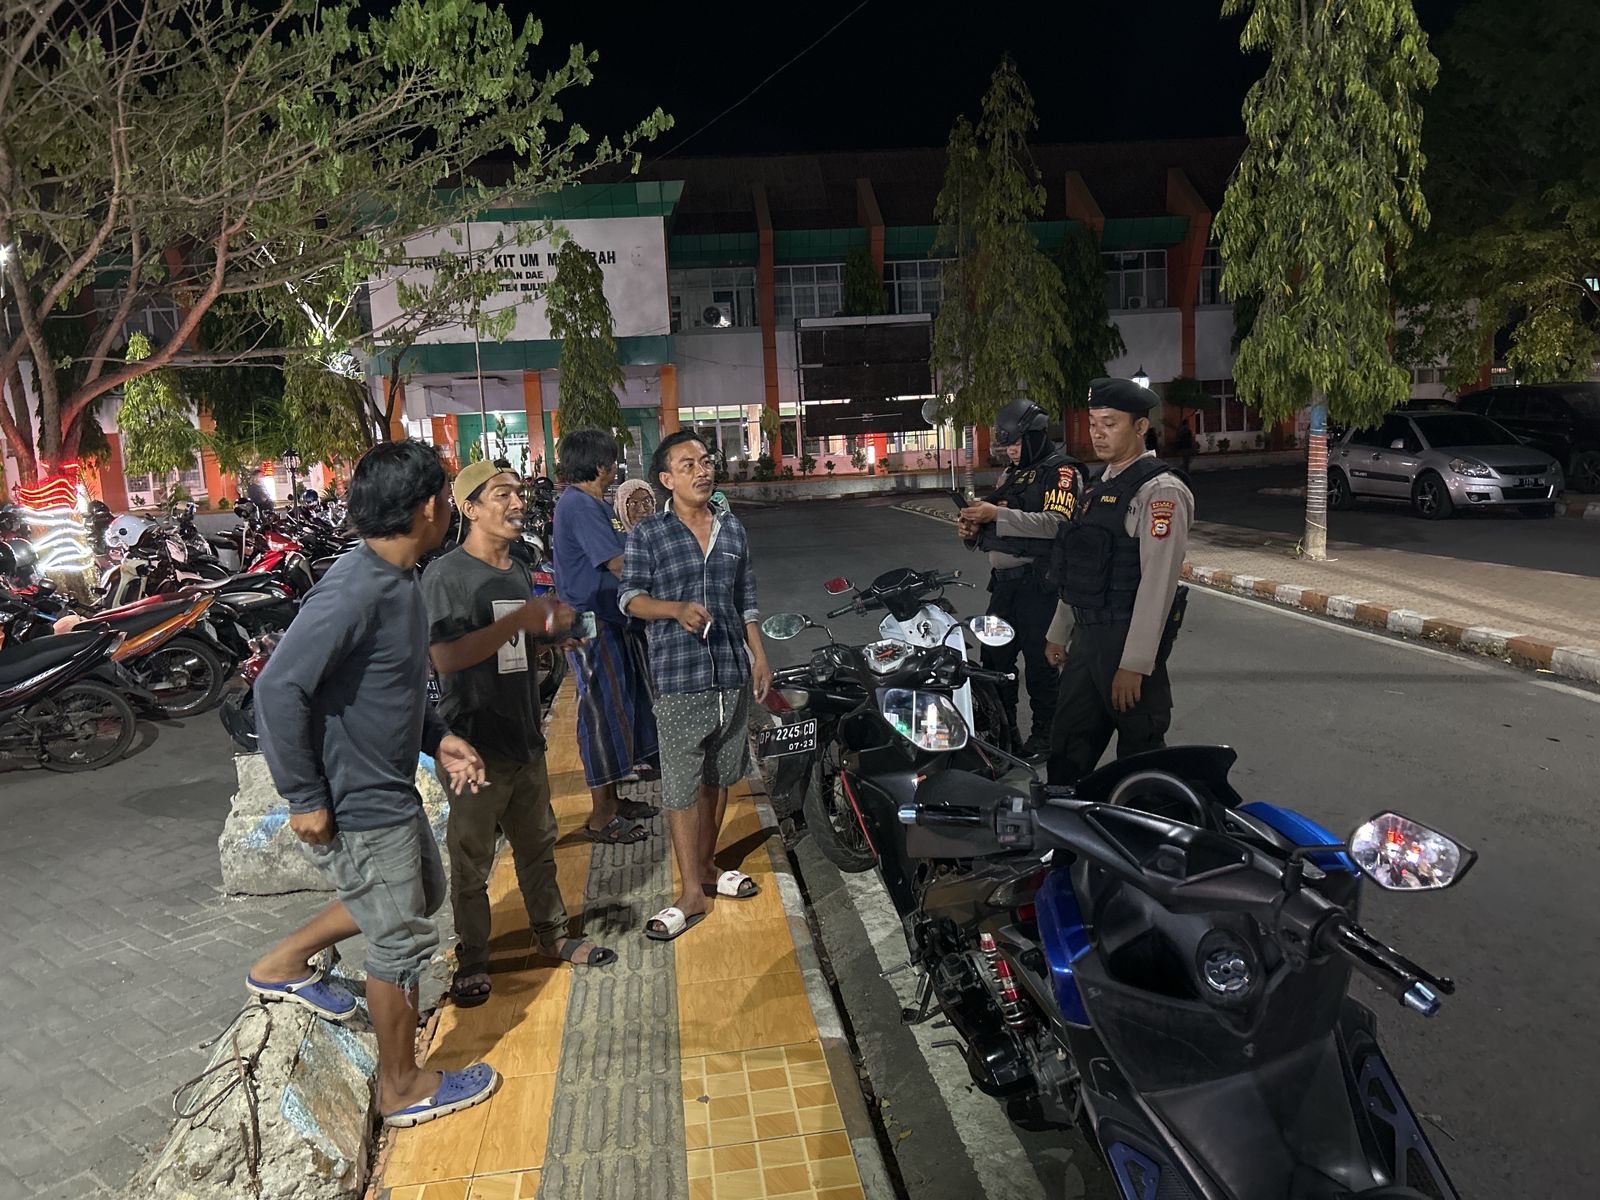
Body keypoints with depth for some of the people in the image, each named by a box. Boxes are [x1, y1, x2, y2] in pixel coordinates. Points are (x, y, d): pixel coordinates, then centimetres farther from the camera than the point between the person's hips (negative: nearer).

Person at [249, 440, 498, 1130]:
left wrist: (438, 740, 6)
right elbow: (279, 689, -30)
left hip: (391, 791, 9)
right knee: (402, 942, 8)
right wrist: (305, 799, -24)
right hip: (357, 809, -9)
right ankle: (403, 1087, 29)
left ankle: (284, 964, 39)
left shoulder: (396, 582, 3)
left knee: (423, 892, 28)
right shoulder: (356, 591, -28)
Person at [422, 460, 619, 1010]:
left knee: (538, 844, 18)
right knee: (471, 861, 5)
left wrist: (551, 628, 3)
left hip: (524, 737, 7)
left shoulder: (519, 571, 12)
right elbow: (447, 656, -25)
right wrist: (519, 620, -29)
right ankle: (472, 959, 21)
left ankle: (553, 934, 34)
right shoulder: (445, 575, -14)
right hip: (475, 744, -7)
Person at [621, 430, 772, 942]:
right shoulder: (648, 534, -3)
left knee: (718, 778, 14)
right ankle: (692, 893, 6)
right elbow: (631, 597, -5)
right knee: (681, 787, -3)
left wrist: (759, 657, 10)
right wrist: (677, 609, -23)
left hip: (732, 671, 5)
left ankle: (706, 865, 31)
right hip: (679, 677, -4)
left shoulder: (733, 529, 12)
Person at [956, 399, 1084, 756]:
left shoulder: (1061, 472, -6)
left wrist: (998, 515, -23)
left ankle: (1044, 734, 11)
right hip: (1004, 579, 8)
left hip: (1038, 582, -8)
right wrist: (974, 530, 4)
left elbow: (1055, 522, -22)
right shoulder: (1011, 474, 21)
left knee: (1039, 660, -2)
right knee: (994, 656, 10)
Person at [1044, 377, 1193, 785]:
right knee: (1067, 750, 15)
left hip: (1127, 640, -9)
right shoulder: (1101, 487, 15)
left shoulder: (1160, 490, -13)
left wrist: (1134, 664, -22)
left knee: (1140, 754, 4)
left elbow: (1158, 582, -19)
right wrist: (1058, 632, 22)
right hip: (1087, 638, 9)